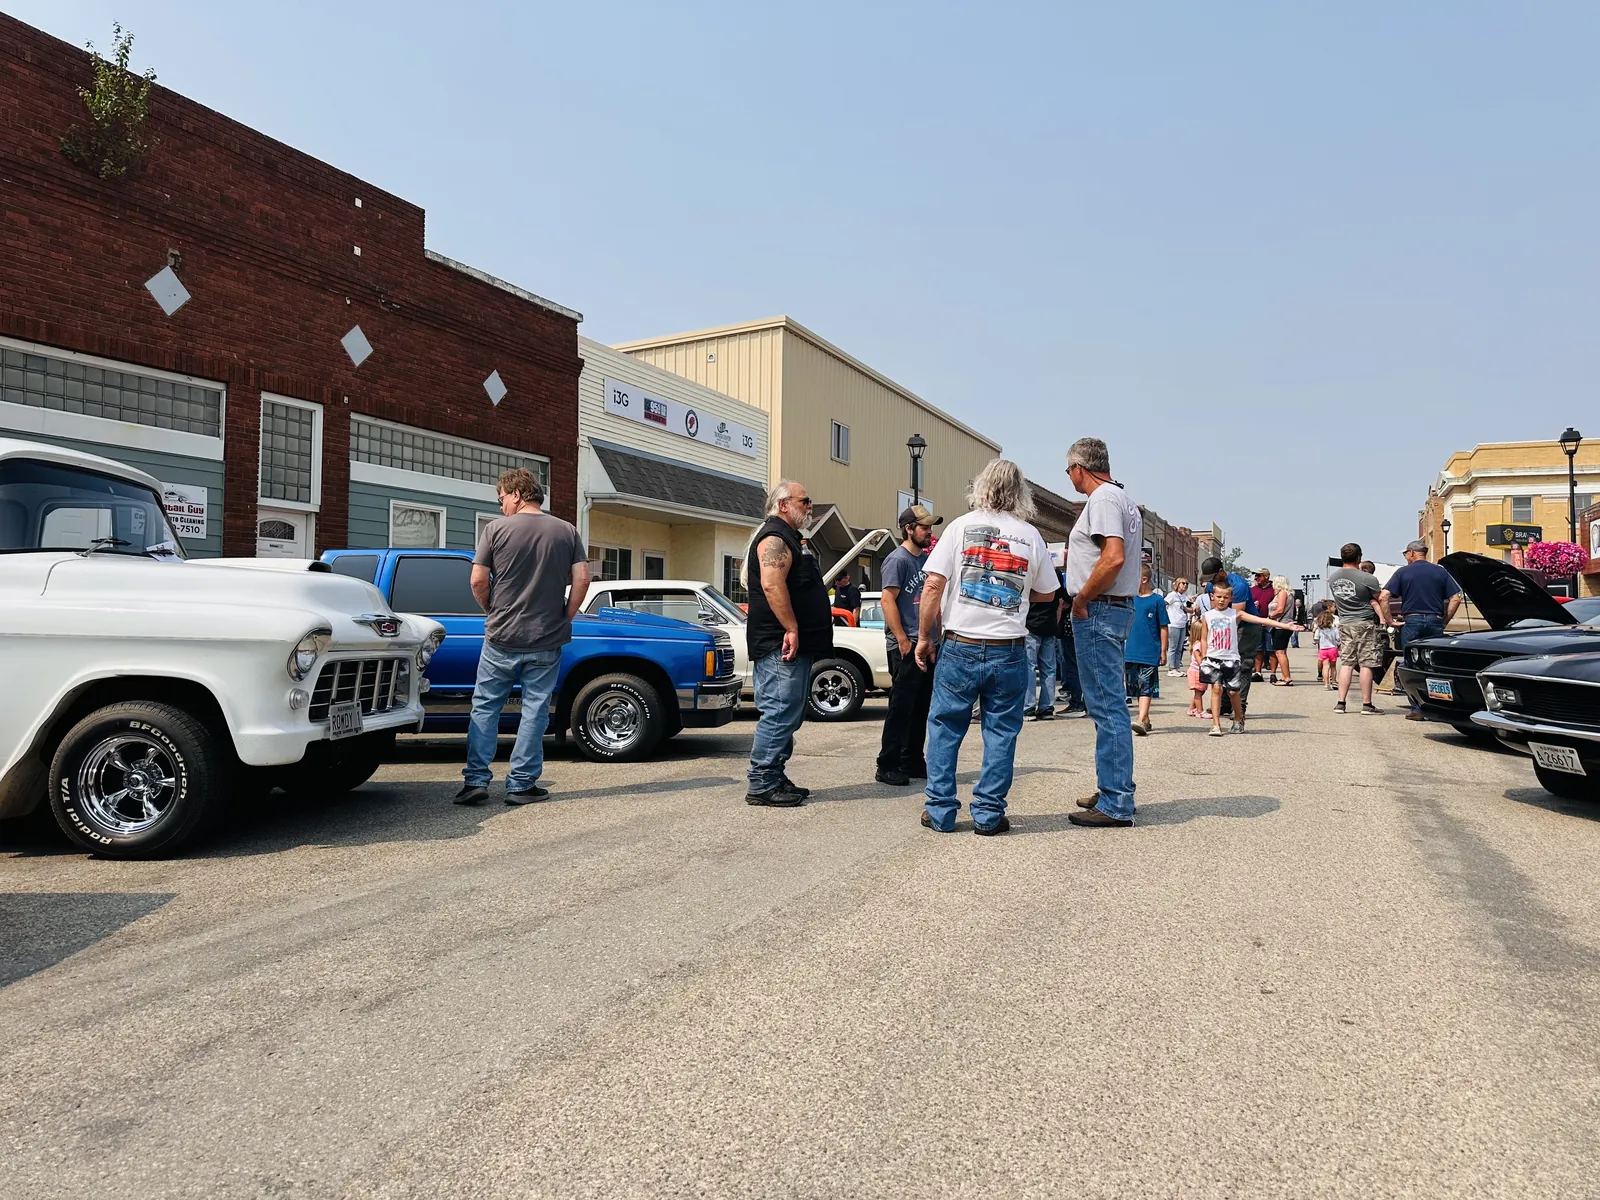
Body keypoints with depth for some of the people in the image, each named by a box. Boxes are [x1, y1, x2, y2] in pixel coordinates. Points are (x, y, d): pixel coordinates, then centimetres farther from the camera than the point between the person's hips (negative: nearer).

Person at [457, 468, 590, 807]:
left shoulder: (496, 528, -4)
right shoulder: (566, 531, 2)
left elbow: (478, 580, -7)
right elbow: (581, 579, -4)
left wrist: (492, 611, 9)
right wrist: (566, 617, 6)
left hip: (501, 638, -1)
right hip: (547, 639, 1)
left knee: (485, 706, 11)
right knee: (535, 709, 8)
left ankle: (476, 780, 9)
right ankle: (521, 784, 9)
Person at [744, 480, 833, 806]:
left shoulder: (789, 538, 24)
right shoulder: (774, 538, -11)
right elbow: (772, 584, -25)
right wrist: (791, 629, -26)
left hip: (796, 645, 11)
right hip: (780, 644, -11)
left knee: (787, 714, 13)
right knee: (780, 712, -10)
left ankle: (775, 778, 20)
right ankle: (762, 785, -5)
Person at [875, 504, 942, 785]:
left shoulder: (927, 559, 16)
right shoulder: (897, 559, -8)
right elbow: (888, 600, -15)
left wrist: (938, 636, 14)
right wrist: (902, 639, -20)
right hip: (906, 646, -8)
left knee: (921, 708, 12)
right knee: (901, 707, -6)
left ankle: (913, 762, 21)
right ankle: (887, 766, 0)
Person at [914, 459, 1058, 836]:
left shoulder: (962, 526, 0)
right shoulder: (1031, 536, 4)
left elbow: (933, 585, -6)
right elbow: (1047, 594, 14)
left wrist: (924, 637, 2)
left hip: (960, 648, -1)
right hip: (1009, 651, 1)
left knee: (944, 729, 10)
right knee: (1000, 733, 10)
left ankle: (940, 811, 14)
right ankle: (988, 814, 13)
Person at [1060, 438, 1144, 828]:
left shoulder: (1103, 498, -13)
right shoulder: (1122, 498, 20)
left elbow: (1114, 558, -25)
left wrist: (1081, 599, -16)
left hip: (1098, 610, -11)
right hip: (1118, 607, 11)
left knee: (1106, 707, -8)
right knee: (1110, 704, 16)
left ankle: (1115, 804, -5)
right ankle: (1115, 791, 25)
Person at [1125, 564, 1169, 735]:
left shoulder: (1157, 600, -4)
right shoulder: (1131, 599, 10)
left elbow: (1164, 628, -3)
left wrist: (1163, 651, -5)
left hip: (1150, 653, -6)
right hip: (1131, 653, 6)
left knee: (1145, 687, -10)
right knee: (1137, 687, 11)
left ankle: (1141, 720, -18)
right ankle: (1145, 719, 21)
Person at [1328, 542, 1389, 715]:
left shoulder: (1332, 577, 3)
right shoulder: (1367, 578, -13)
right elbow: (1380, 600, -4)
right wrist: (1388, 620, 5)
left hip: (1344, 624, 5)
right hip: (1365, 624, -5)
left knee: (1345, 663, 7)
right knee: (1366, 665, 1)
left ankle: (1340, 703, 5)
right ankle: (1367, 705, 5)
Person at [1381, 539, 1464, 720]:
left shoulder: (1403, 572, 1)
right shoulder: (1440, 572, 8)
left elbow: (1384, 597, -8)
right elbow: (1456, 598, 2)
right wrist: (1445, 620, 8)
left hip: (1411, 622, -2)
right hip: (1435, 621, 2)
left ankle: (1416, 709, -2)